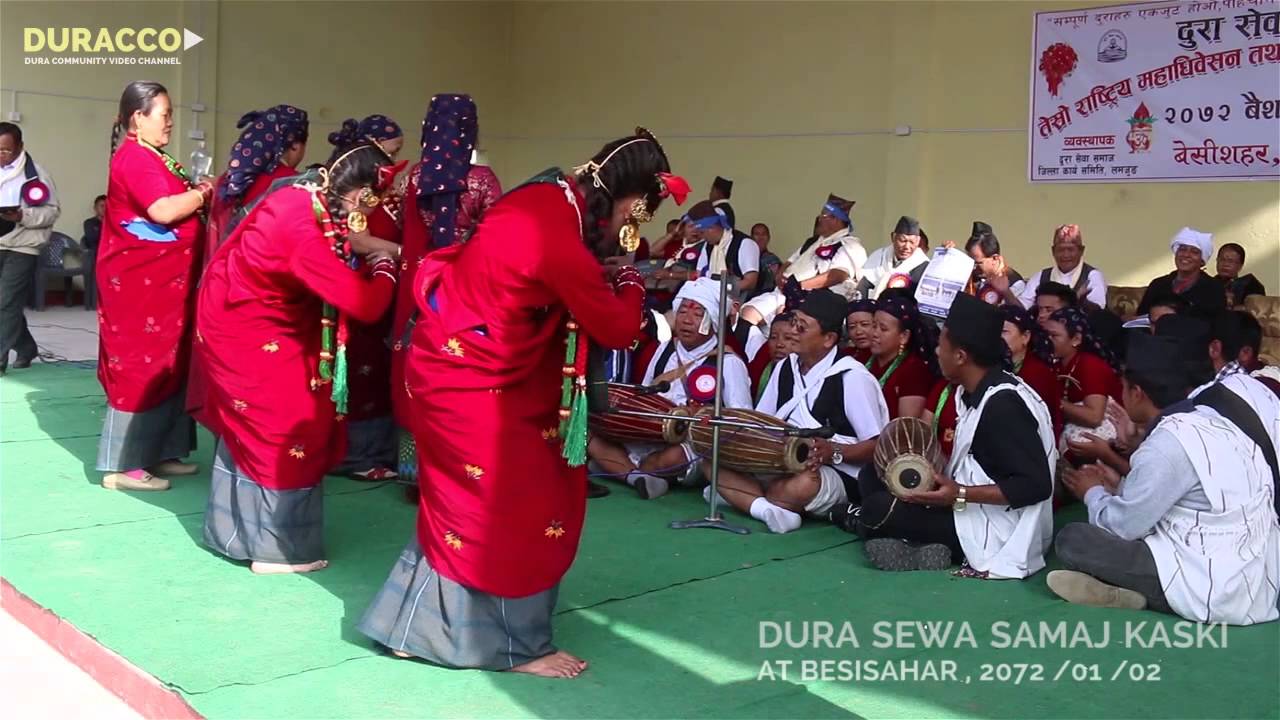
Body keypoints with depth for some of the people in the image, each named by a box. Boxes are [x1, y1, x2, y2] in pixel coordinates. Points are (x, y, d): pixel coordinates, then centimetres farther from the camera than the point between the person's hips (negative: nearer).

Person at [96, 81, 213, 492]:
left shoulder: (150, 158, 17)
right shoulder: (135, 158, -14)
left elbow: (173, 204, 18)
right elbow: (163, 211, -26)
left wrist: (197, 193, 2)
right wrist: (204, 192, -12)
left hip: (161, 281, 10)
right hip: (139, 281, -10)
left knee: (163, 364, 13)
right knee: (140, 366, -6)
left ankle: (158, 452, 20)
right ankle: (124, 465, 0)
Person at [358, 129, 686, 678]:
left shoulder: (548, 197, -2)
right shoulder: (561, 242, -29)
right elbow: (617, 329, -15)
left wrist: (602, 276, 7)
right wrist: (631, 282, 2)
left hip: (455, 362, 9)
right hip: (472, 379, -9)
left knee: (460, 500, 19)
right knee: (514, 504, 3)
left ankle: (414, 624, 32)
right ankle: (518, 644, 19)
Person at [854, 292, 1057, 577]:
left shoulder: (1004, 404, -23)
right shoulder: (971, 392, 6)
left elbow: (1036, 486, -24)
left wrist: (960, 495, -28)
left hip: (994, 530, -10)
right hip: (972, 509, 10)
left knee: (877, 510, -21)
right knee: (873, 476, 4)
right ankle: (923, 545, -11)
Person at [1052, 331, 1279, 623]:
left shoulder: (1168, 442, -19)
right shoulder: (1208, 418, 7)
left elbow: (1123, 526, -9)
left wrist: (1094, 494, 10)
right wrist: (1119, 486, 23)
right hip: (1255, 581, 9)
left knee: (1072, 540, -9)